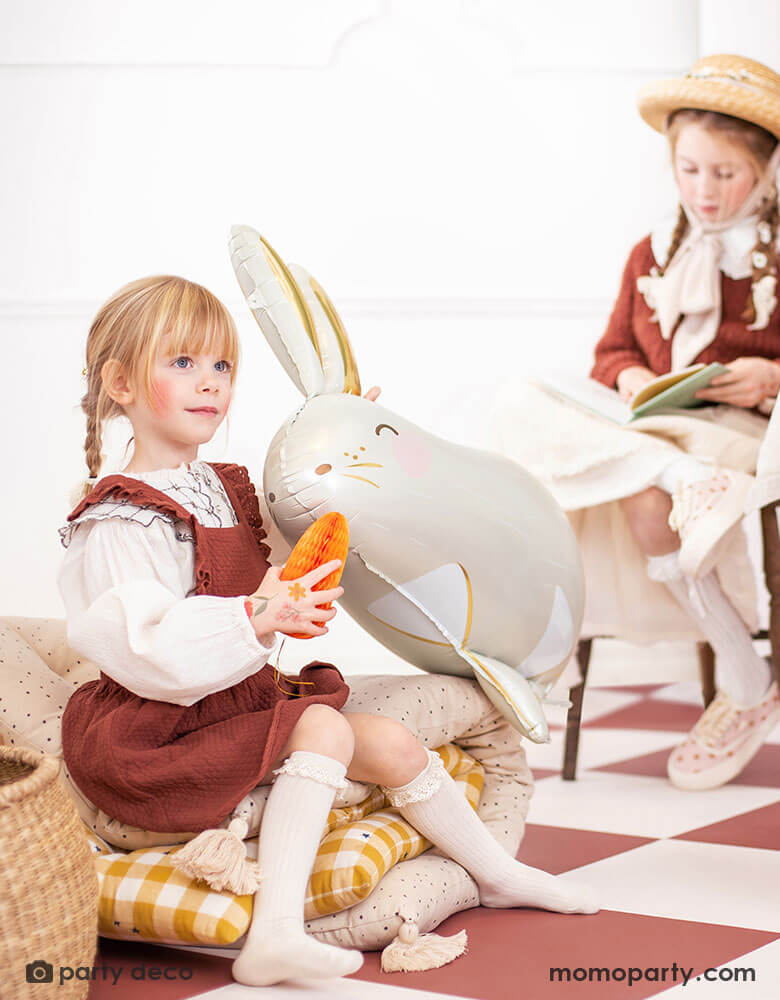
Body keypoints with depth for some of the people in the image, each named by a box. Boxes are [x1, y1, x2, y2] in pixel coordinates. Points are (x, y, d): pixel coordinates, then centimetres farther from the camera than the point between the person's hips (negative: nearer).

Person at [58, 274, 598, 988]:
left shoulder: (230, 492, 11)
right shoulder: (119, 520, -17)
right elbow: (141, 647, -29)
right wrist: (253, 619, -41)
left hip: (247, 705, 9)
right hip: (162, 731, -9)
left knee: (393, 743, 6)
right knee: (324, 728, -27)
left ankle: (498, 874, 28)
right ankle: (276, 932, -34)